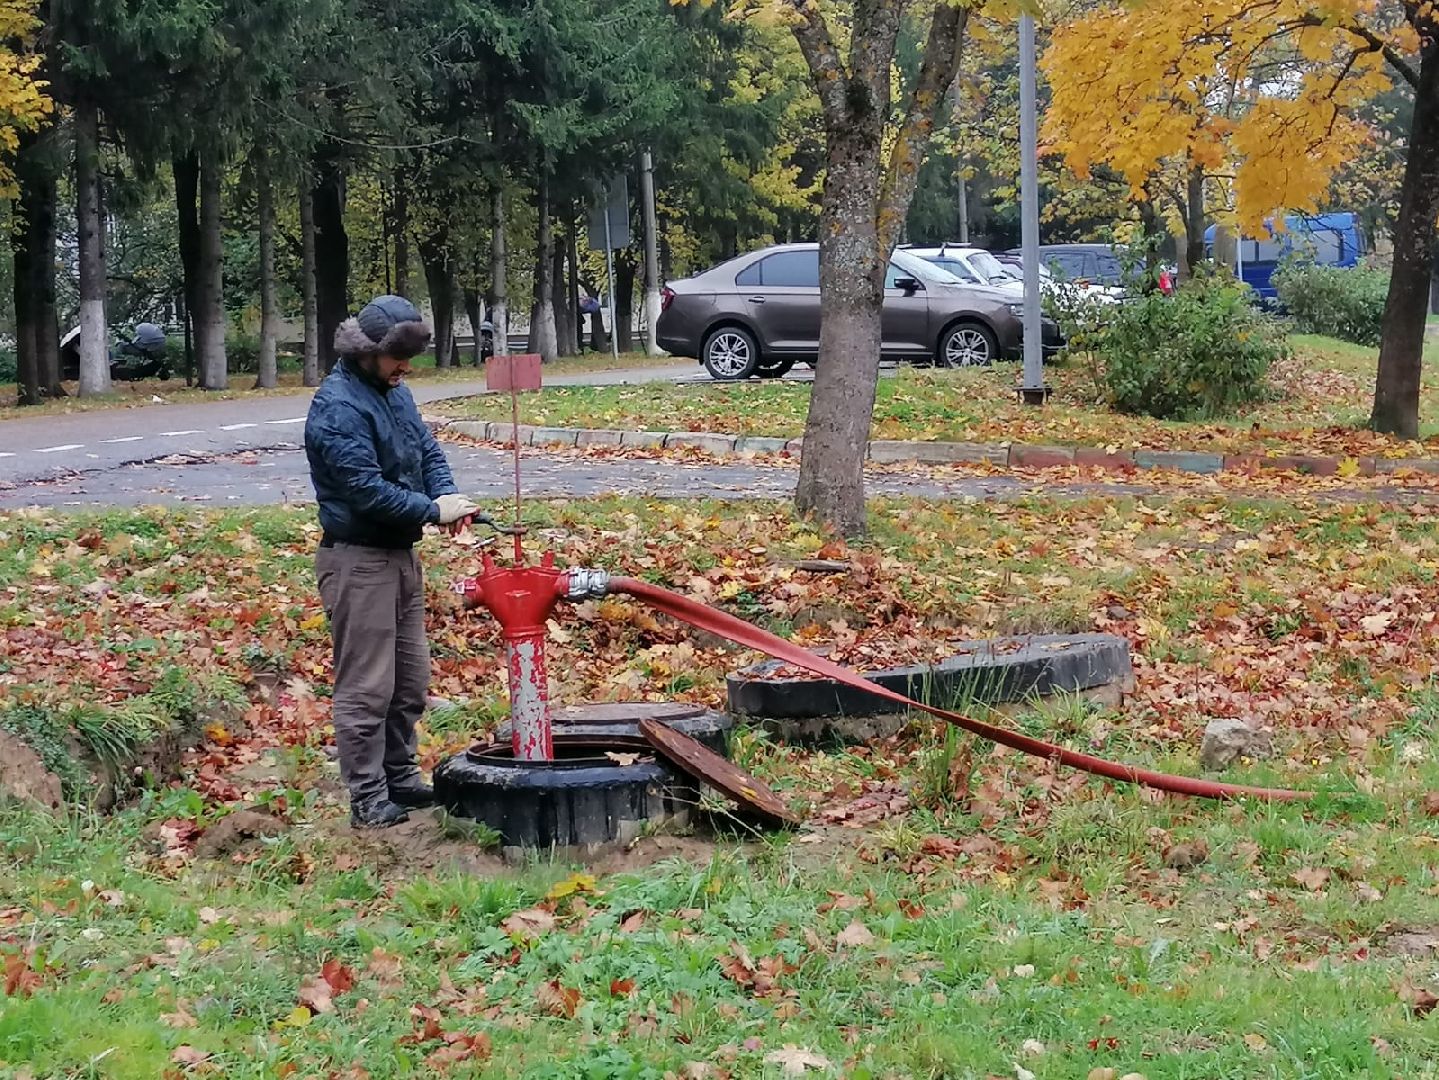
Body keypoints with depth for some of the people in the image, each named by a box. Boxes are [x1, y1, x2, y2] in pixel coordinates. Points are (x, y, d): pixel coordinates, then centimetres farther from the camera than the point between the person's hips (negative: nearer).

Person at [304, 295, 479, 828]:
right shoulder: (338, 407, -18)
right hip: (358, 559, -10)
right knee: (366, 687, -6)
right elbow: (366, 490, -24)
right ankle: (368, 800, 0)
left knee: (411, 681, 17)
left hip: (400, 554, 10)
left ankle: (400, 778, 30)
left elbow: (428, 449, 16)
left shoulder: (394, 392, 12)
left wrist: (448, 494, -5)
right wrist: (433, 511, -17)